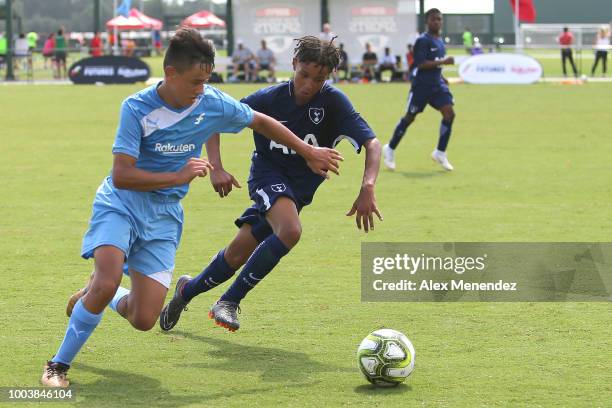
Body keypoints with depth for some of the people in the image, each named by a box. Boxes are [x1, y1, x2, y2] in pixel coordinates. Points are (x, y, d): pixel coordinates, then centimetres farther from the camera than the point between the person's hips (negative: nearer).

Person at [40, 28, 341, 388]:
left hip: (165, 214, 4)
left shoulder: (213, 104, -6)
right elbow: (121, 176, -21)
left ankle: (91, 301, 29)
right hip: (121, 202, -4)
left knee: (144, 319, -6)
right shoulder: (137, 108, -16)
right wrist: (180, 176, -25)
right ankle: (59, 366, -11)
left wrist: (309, 152, 20)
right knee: (107, 282, -29)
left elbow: (262, 122, 13)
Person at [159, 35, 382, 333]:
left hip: (301, 186, 2)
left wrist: (367, 188, -39)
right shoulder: (269, 99, -14)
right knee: (290, 231, -31)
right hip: (267, 174, -2)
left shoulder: (333, 101, -17)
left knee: (238, 255, 1)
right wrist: (216, 168, -16)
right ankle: (229, 302, -17)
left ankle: (189, 289, 30)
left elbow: (372, 143, -23)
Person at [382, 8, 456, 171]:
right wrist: (443, 62, -25)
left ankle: (440, 153, -2)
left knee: (449, 113, -10)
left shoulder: (440, 41, 12)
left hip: (437, 84, 7)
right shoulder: (423, 40, -14)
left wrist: (441, 77, 14)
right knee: (409, 117, 3)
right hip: (421, 85, -7)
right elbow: (421, 64, -23)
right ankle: (390, 149, 21)